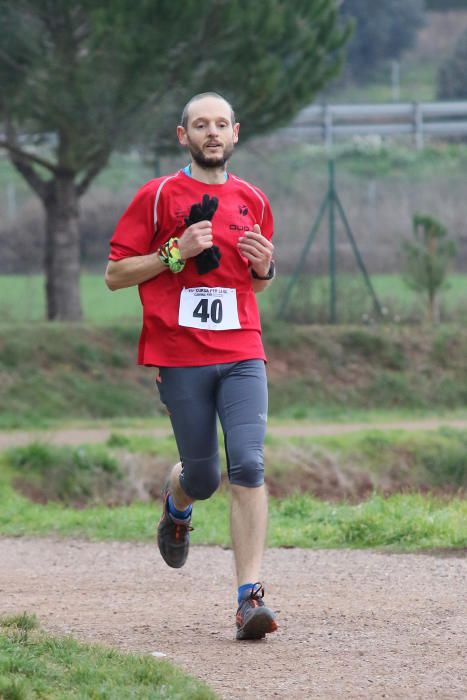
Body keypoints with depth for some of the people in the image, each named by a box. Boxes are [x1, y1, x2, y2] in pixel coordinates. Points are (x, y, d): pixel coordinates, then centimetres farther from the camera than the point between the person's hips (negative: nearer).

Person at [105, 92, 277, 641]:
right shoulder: (158, 197, 2)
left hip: (242, 353, 2)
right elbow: (115, 275, 1)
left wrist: (265, 267, 3)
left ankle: (249, 596, -17)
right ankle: (177, 507, 43)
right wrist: (176, 253, -11)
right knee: (203, 477, 4)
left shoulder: (252, 201, 13)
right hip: (179, 358, -2)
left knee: (248, 466, -14)